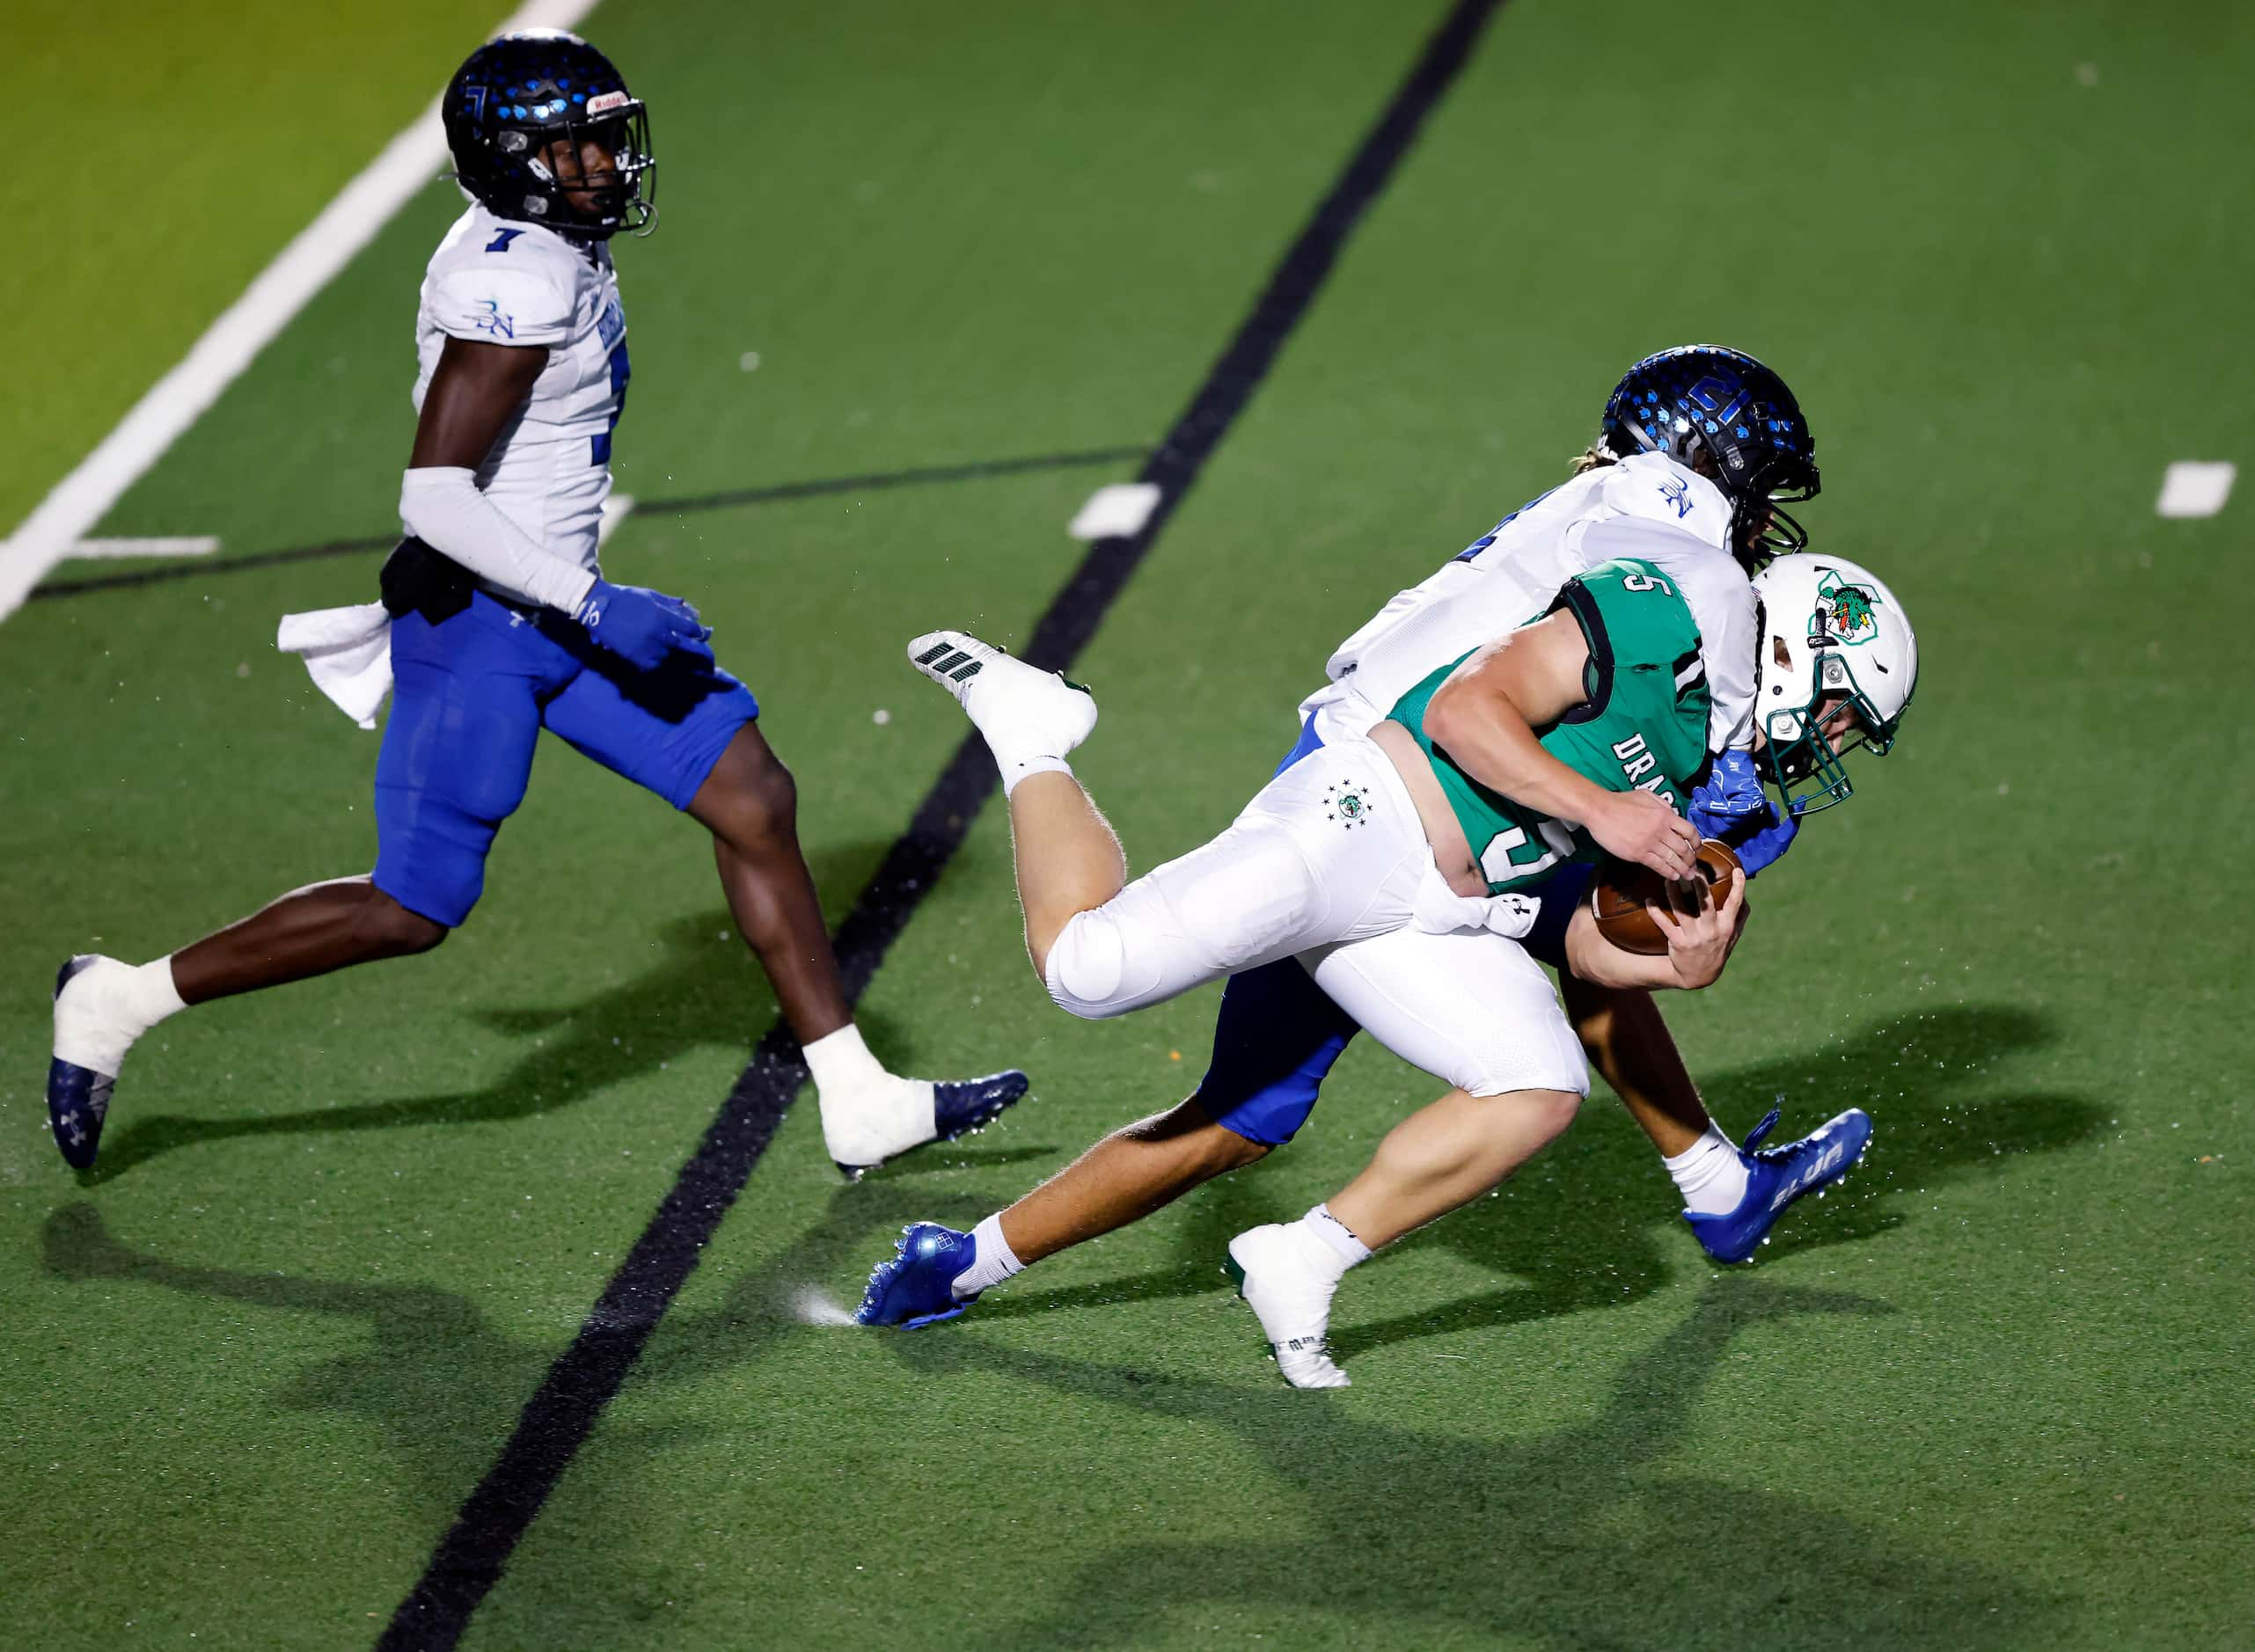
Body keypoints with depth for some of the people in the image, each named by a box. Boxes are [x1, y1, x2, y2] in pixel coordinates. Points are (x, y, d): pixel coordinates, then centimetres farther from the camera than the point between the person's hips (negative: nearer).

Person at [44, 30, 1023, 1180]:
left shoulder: (557, 250, 8)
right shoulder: (515, 284, -23)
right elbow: (434, 494, -27)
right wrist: (594, 606, -24)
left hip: (550, 607, 10)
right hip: (481, 622, -10)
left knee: (754, 802, 6)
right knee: (416, 908, -1)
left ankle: (859, 1106, 11)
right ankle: (119, 1001, 14)